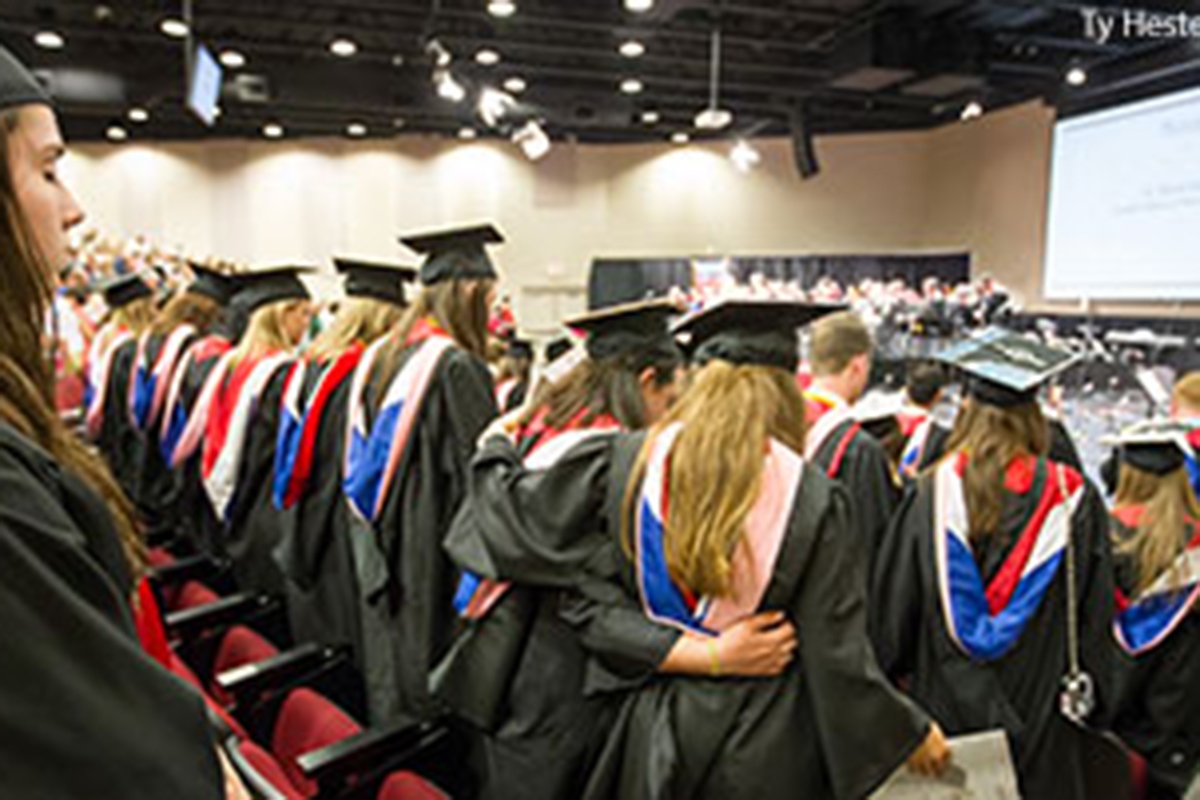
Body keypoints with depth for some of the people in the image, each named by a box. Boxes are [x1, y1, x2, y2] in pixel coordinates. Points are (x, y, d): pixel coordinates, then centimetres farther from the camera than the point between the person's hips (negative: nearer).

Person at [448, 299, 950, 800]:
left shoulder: (630, 460, -12)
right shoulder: (810, 499, -18)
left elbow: (516, 513, -1)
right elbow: (838, 655, -12)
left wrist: (495, 451, 20)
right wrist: (911, 731, 5)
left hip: (653, 734, 2)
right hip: (767, 755, -2)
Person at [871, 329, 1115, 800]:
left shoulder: (934, 491, -11)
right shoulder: (1073, 497, -9)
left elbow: (892, 607, -4)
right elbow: (1094, 618, 0)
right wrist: (1091, 705, 13)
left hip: (942, 705, 0)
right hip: (1039, 717, 0)